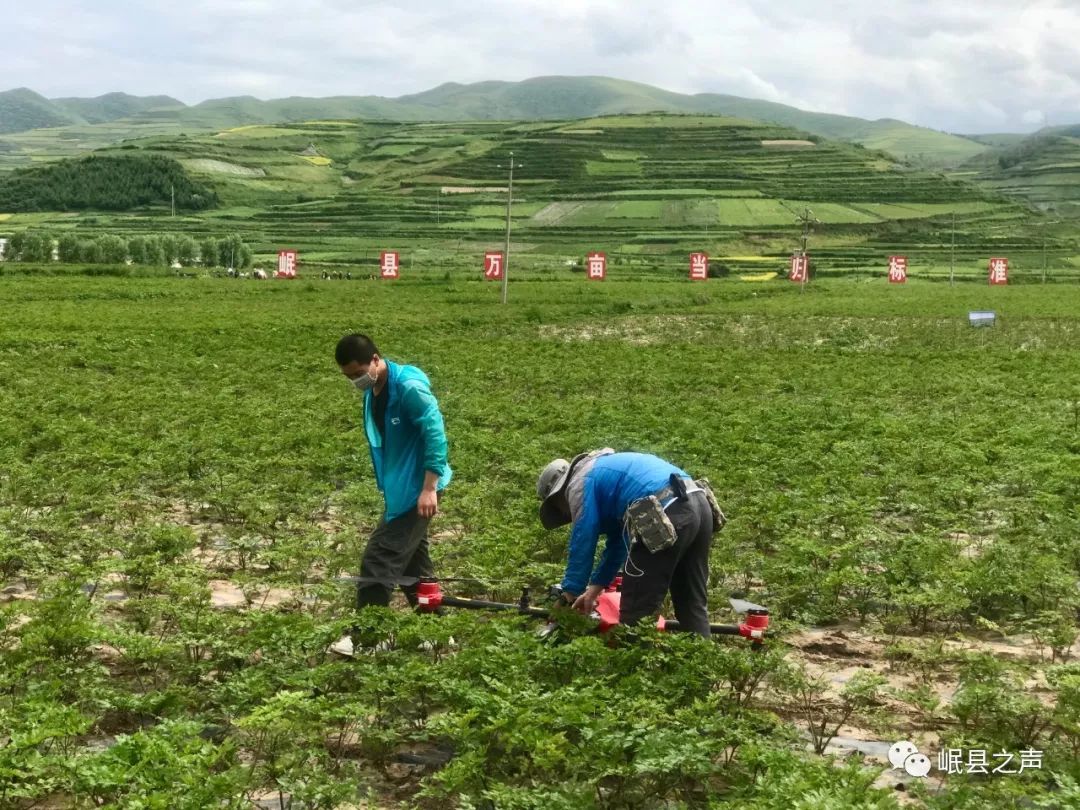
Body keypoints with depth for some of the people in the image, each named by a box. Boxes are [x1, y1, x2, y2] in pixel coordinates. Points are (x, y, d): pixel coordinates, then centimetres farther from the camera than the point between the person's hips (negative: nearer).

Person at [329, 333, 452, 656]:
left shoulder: (409, 386, -21)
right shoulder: (373, 393, 7)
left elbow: (435, 434, -22)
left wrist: (429, 488, -24)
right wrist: (387, 485, 20)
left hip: (418, 489, -10)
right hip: (399, 489, 10)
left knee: (379, 558, -8)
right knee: (412, 559, 15)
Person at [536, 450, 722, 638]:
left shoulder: (580, 482, 10)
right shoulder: (605, 471, 36)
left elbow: (582, 543, 8)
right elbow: (618, 540, 40)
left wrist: (569, 594, 18)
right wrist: (595, 588, 43)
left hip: (667, 517, -9)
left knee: (636, 615, 2)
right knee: (694, 605, 18)